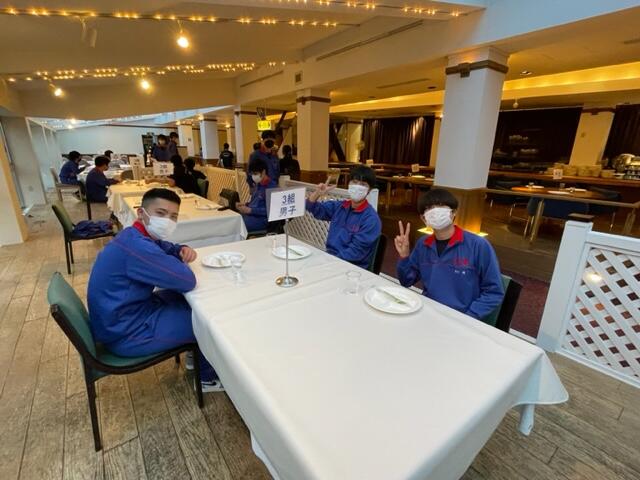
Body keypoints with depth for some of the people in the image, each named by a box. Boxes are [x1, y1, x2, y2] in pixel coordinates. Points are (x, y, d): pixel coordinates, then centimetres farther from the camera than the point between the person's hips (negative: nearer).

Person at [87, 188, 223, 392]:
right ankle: (208, 378, 21)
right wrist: (180, 262, -7)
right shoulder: (137, 246, -31)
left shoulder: (134, 236, 0)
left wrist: (183, 250, -7)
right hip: (126, 334, -9)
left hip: (121, 318, 10)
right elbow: (187, 281, -30)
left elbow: (166, 247, 17)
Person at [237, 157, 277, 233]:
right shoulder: (257, 184, 14)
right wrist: (245, 205, 5)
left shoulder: (271, 186, -13)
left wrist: (250, 210, -21)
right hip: (251, 214, 9)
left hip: (262, 219, -9)